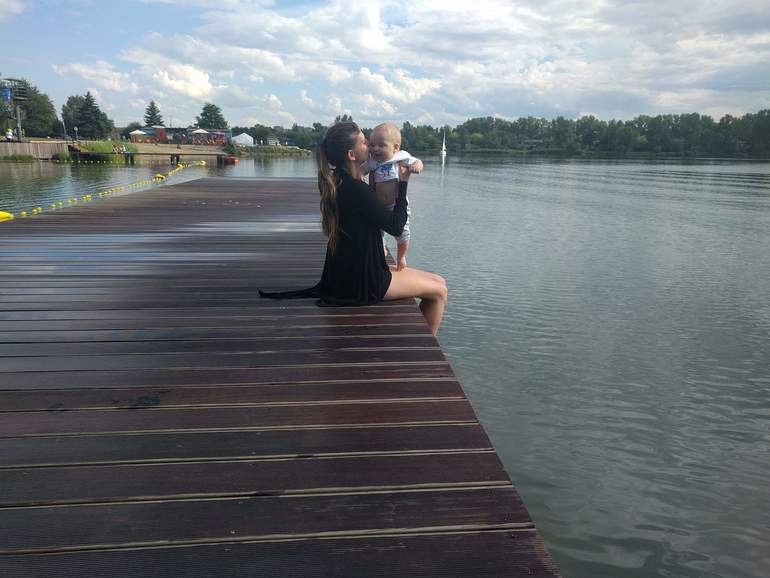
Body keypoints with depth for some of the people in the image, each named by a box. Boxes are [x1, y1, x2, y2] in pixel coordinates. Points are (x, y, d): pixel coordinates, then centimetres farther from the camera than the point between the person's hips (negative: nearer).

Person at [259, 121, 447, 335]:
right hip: (361, 282, -10)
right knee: (438, 292, 1)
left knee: (438, 282, 19)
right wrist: (402, 183, -11)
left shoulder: (337, 182, 6)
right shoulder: (356, 190, -24)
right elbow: (396, 226, -19)